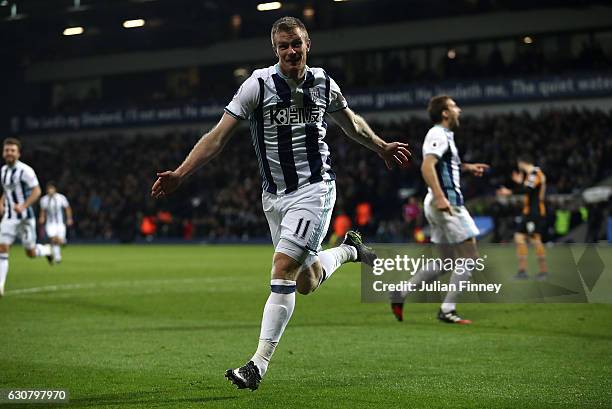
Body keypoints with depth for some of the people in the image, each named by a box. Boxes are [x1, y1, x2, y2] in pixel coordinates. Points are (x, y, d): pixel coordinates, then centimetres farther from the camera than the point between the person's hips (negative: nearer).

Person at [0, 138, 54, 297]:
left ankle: (46, 249, 39)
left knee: (31, 253, 3)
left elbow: (37, 191, -16)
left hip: (25, 217, -5)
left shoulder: (25, 170, -14)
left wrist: (23, 206, -27)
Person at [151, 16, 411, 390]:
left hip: (314, 188, -2)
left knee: (283, 272, -16)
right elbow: (218, 137, -8)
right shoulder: (258, 84, -6)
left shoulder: (324, 84, 2)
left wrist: (382, 148, 36)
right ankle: (349, 250, 40)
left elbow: (351, 122, 24)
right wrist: (180, 174, -17)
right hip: (274, 195, 2)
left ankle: (259, 364, -12)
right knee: (306, 283, 9)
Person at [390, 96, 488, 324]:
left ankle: (400, 293, 10)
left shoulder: (444, 135, 21)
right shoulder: (438, 135, -11)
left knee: (447, 261, 14)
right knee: (469, 257, -5)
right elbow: (427, 166, -25)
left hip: (445, 204, 10)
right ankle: (447, 310, -4)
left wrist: (467, 167, 29)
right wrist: (440, 197, -33)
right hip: (447, 203, -10)